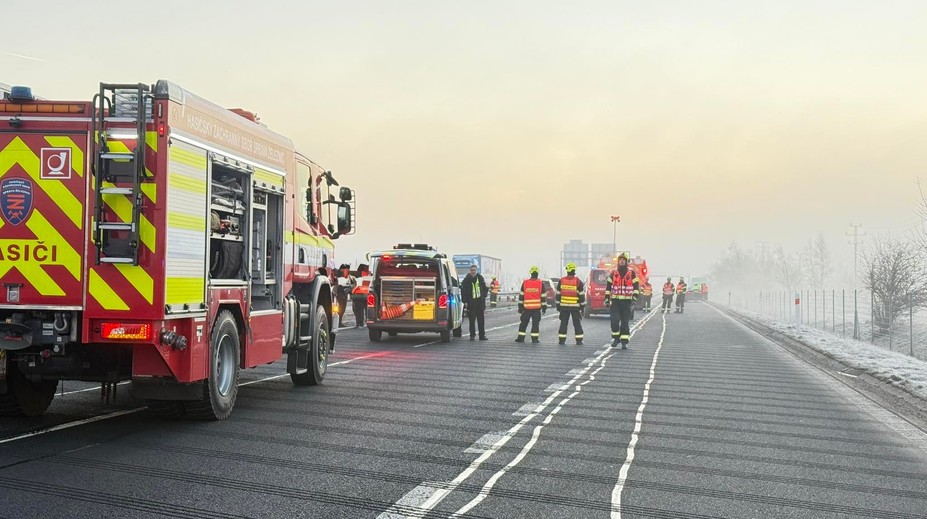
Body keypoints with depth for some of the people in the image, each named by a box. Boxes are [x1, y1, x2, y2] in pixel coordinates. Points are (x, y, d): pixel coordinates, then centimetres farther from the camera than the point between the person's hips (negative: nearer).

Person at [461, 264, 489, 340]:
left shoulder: (480, 278, 6)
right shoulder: (467, 279, -3)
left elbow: (485, 288, 16)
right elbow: (463, 291, -2)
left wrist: (483, 296, 4)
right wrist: (465, 301, -8)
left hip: (480, 301, 3)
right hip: (471, 302, -3)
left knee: (481, 319, 4)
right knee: (472, 320, -1)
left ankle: (482, 335, 10)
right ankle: (472, 335, 6)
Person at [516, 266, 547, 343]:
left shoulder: (525, 283, 1)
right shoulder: (540, 283, -2)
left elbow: (521, 295, 3)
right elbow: (543, 296, 0)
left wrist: (520, 306, 9)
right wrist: (544, 307, 6)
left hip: (527, 307, 1)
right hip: (537, 307, -1)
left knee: (524, 322, 11)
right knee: (535, 323, 3)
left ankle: (521, 338, 12)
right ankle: (535, 339, 1)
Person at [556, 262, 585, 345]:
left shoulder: (561, 281, 0)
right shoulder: (578, 282, -6)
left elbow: (558, 294, 4)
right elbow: (581, 295, -4)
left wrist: (558, 305, 12)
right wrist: (582, 306, 5)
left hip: (564, 306, 2)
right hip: (575, 306, -2)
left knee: (563, 323, 8)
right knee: (577, 323, 5)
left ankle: (562, 340, 7)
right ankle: (579, 340, 4)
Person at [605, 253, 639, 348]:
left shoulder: (631, 273, 3)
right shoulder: (613, 273, 7)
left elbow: (636, 286, 1)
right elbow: (608, 286, 10)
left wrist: (634, 298, -9)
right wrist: (607, 299, 4)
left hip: (627, 301, -1)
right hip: (615, 301, 1)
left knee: (625, 322, 0)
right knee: (615, 320, -12)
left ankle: (624, 341, 5)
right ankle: (616, 338, 5)